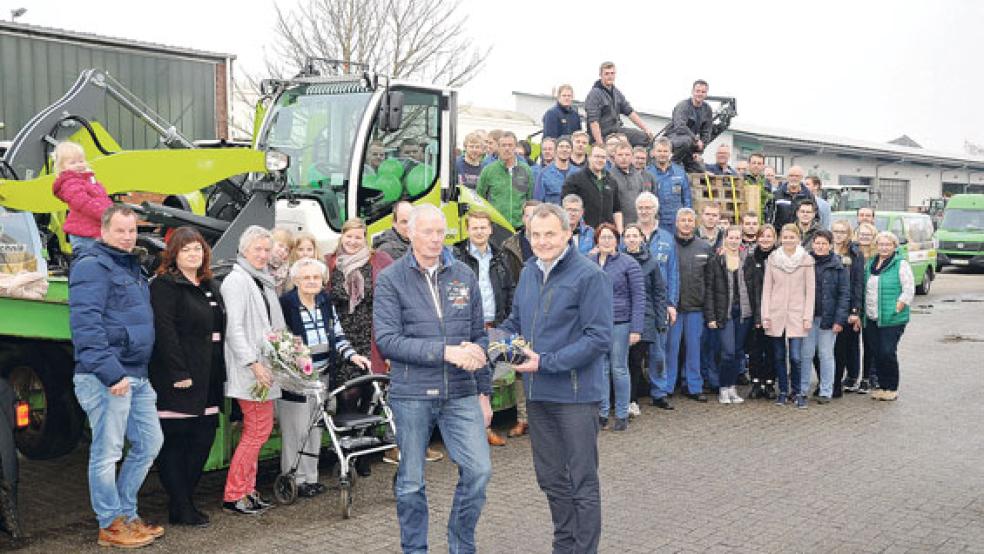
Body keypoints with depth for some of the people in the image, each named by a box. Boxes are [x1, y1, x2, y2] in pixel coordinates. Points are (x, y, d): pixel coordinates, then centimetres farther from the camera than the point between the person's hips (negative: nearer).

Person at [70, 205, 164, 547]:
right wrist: (110, 372, -24)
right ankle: (110, 526, 10)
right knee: (107, 452, -1)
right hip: (107, 377, -9)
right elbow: (85, 325, -19)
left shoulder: (131, 268, 19)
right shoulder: (92, 266, -9)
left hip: (137, 376, 9)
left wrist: (136, 372, 18)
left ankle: (126, 514, 26)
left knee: (150, 442, 14)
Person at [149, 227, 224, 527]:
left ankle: (185, 499, 21)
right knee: (175, 441, -1)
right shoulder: (165, 285, -7)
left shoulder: (210, 286, 18)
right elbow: (165, 332, -16)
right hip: (178, 378, -8)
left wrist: (219, 373, 15)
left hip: (208, 377, 8)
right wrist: (179, 374, -21)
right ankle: (180, 508, 5)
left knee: (203, 438, 10)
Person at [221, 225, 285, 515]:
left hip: (265, 368, 9)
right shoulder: (236, 280, -10)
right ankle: (233, 495, -1)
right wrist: (254, 363, -21)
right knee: (259, 429, -8)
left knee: (256, 430, 11)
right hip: (248, 370, -9)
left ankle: (247, 489, 20)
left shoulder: (264, 281, 17)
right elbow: (234, 328, -16)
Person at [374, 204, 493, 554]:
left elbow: (479, 337, 14)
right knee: (411, 482, 8)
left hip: (461, 394, 2)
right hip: (411, 394, -2)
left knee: (479, 470, -5)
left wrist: (484, 392, 11)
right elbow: (386, 340, -12)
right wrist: (445, 351, -19)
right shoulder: (391, 279, -2)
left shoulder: (464, 276, 9)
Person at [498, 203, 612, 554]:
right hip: (537, 393, 7)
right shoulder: (528, 272, 8)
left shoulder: (589, 276, -13)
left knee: (582, 483, 4)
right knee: (550, 478, 18)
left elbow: (599, 338, -18)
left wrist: (546, 363, -21)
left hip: (576, 394, -7)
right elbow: (515, 321, 19)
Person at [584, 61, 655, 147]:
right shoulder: (594, 94, -15)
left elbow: (630, 112, 15)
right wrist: (600, 145, -28)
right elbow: (593, 122, -22)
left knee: (646, 137, -4)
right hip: (604, 135, -8)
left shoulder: (616, 92, 10)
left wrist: (646, 129, 8)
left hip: (617, 129, 8)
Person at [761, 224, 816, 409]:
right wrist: (765, 314, 0)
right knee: (779, 356, 7)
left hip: (797, 314, -2)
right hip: (776, 314, 2)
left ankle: (797, 391, 9)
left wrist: (808, 316, -5)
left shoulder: (806, 259, 1)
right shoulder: (772, 258, 5)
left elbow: (810, 289, 0)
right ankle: (782, 391, 19)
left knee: (796, 357, -8)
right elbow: (767, 288, 6)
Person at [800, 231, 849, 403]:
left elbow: (844, 294, -4)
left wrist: (840, 320, -11)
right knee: (806, 354, 6)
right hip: (808, 316, 2)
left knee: (826, 355, 6)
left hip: (827, 318, -2)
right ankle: (801, 389, 15)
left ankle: (826, 392, 14)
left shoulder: (838, 267, -2)